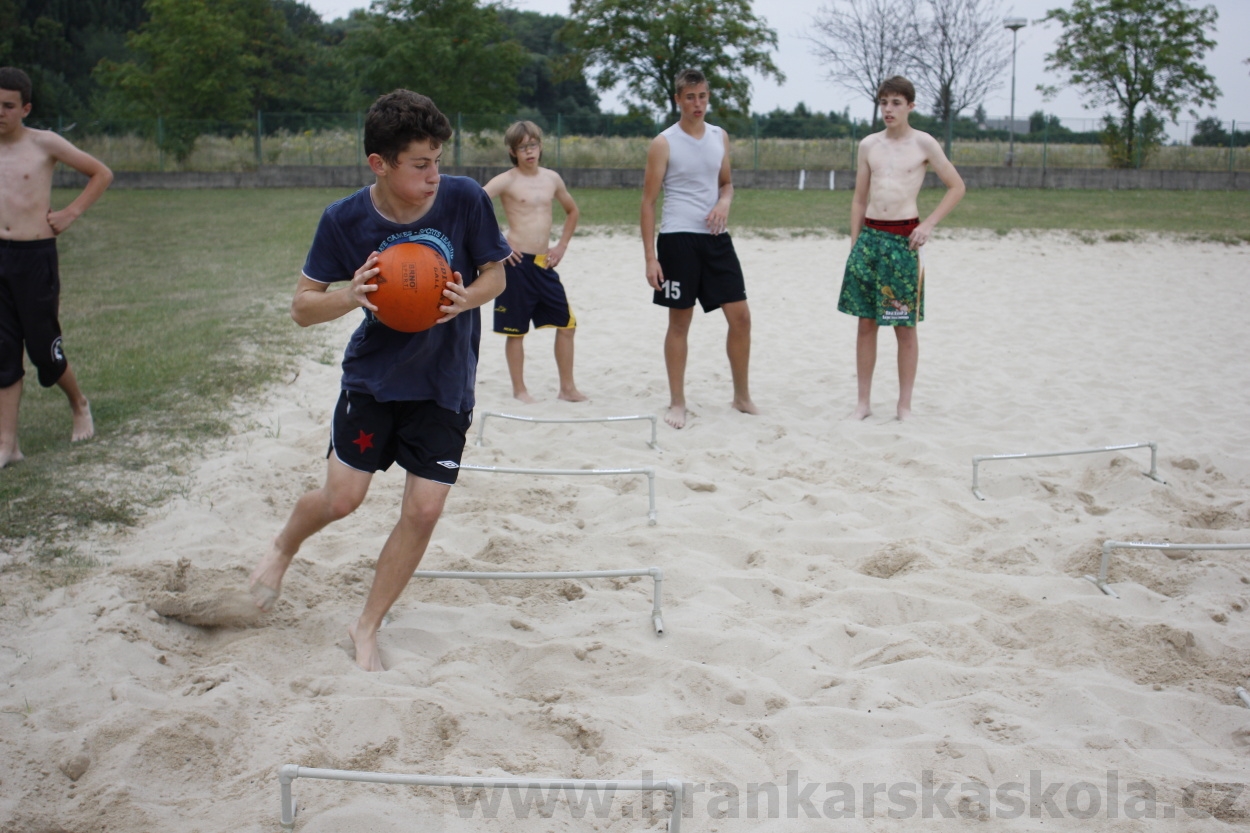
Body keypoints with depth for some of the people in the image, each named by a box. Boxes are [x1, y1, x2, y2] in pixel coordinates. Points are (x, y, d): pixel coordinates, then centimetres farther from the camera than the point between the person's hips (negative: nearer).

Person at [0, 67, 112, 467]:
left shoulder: (44, 143, -4)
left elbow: (102, 174, 5)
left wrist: (72, 213, -2)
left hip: (35, 256, -3)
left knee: (44, 348, 4)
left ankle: (79, 405, 32)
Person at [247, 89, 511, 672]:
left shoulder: (465, 200, -15)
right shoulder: (344, 220, -14)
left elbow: (496, 274, -1)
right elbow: (302, 307, -9)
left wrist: (465, 298, -24)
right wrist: (350, 297, -30)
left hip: (444, 384, 1)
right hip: (372, 377, 0)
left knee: (424, 510, -3)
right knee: (341, 497, 1)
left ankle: (367, 627, 17)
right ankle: (282, 549, 37)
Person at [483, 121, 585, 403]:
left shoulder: (551, 178, 9)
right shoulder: (507, 181, -7)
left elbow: (572, 211, 25)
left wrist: (562, 246, 14)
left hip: (545, 264, 6)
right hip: (517, 263, -5)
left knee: (566, 324, 6)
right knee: (515, 331, 4)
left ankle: (567, 388, 16)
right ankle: (519, 390, 16)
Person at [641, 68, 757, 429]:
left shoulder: (720, 137, 10)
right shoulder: (663, 144, -5)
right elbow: (649, 201, -5)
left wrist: (724, 202, -4)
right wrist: (650, 257, -11)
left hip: (715, 237, 4)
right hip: (678, 238, -4)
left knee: (740, 316, 3)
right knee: (680, 322, 3)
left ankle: (742, 396, 17)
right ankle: (677, 402, 14)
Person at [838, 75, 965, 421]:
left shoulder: (923, 143, -1)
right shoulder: (869, 145, 9)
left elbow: (957, 187, 3)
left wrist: (929, 224, -6)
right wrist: (855, 243, 9)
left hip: (904, 238, -3)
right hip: (870, 235, 3)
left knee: (905, 326, 2)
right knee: (866, 323, 5)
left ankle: (905, 405, 10)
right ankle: (864, 402, 13)